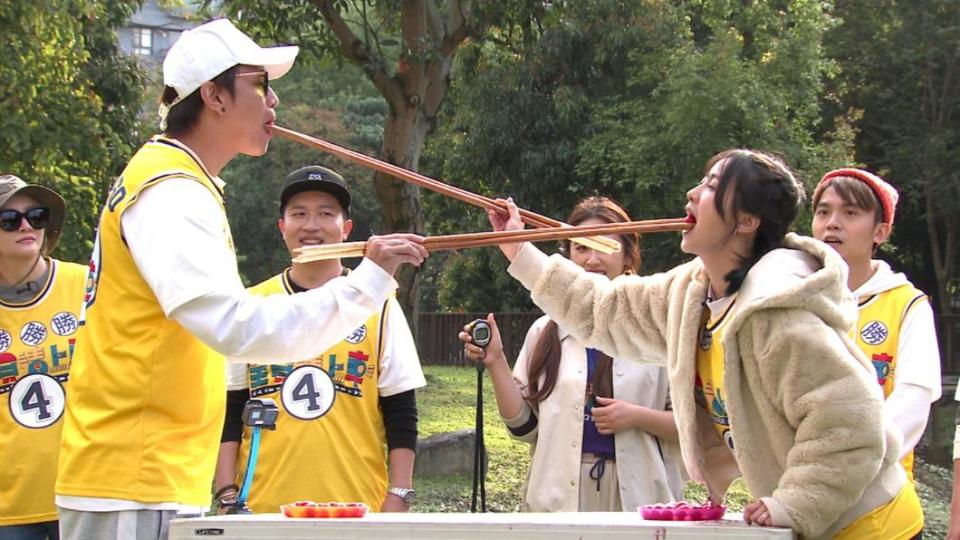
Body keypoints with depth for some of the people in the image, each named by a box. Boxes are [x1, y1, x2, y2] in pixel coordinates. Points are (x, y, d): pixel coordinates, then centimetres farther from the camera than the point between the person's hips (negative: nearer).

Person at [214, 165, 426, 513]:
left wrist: (397, 502, -2)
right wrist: (228, 497, 1)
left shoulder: (379, 308, 5)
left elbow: (401, 416, 5)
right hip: (263, 510, 1)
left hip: (356, 511, -1)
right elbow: (228, 413, 9)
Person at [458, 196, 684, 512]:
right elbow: (523, 426, 8)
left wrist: (638, 416, -14)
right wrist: (496, 364, -3)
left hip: (638, 497, -2)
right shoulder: (546, 332, 8)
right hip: (560, 497, 2)